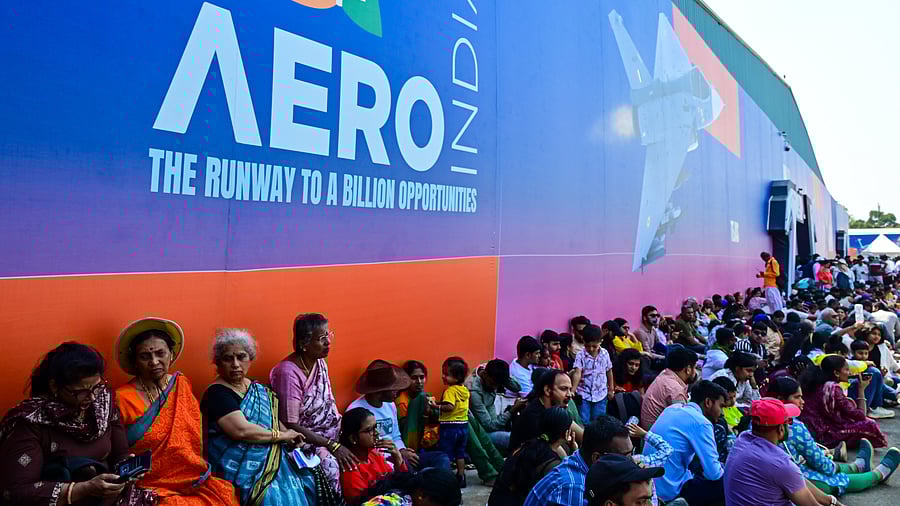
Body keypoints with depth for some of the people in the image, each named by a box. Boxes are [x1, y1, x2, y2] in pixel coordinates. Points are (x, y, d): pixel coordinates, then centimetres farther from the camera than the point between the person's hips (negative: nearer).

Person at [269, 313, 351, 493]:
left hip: (326, 431, 7)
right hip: (301, 437, -7)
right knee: (331, 464, -26)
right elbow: (291, 426, -22)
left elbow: (330, 404, 5)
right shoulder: (289, 372, -23)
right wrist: (332, 445, -23)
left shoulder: (320, 363, 0)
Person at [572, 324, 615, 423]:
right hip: (584, 394, -2)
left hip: (600, 395, 2)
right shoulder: (581, 355, -12)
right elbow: (577, 373, -22)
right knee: (583, 422, 0)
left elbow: (609, 371, 10)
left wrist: (611, 389, 15)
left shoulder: (605, 354, -3)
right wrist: (573, 390, -34)